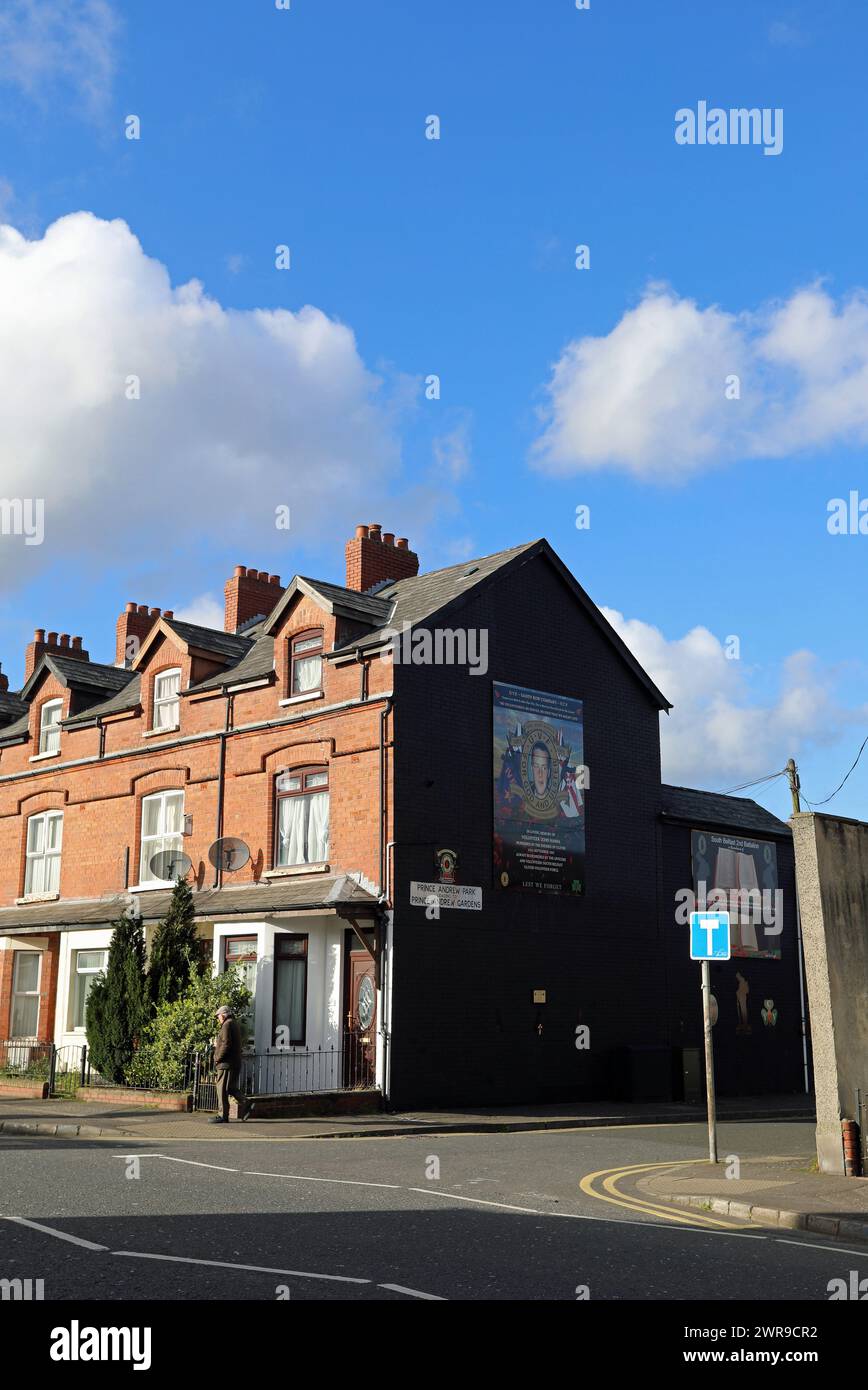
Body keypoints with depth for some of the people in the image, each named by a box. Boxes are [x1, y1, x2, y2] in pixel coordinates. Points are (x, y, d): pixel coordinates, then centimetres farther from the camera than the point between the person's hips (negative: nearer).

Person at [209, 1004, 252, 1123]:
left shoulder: (227, 1025, -10)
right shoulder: (234, 1025, 21)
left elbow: (226, 1044, -20)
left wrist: (218, 1058, -12)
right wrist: (217, 1045, 18)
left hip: (226, 1063, -10)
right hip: (235, 1063, 10)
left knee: (222, 1089, -6)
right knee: (231, 1088, 14)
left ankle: (222, 1116, -5)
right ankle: (246, 1103, 2)